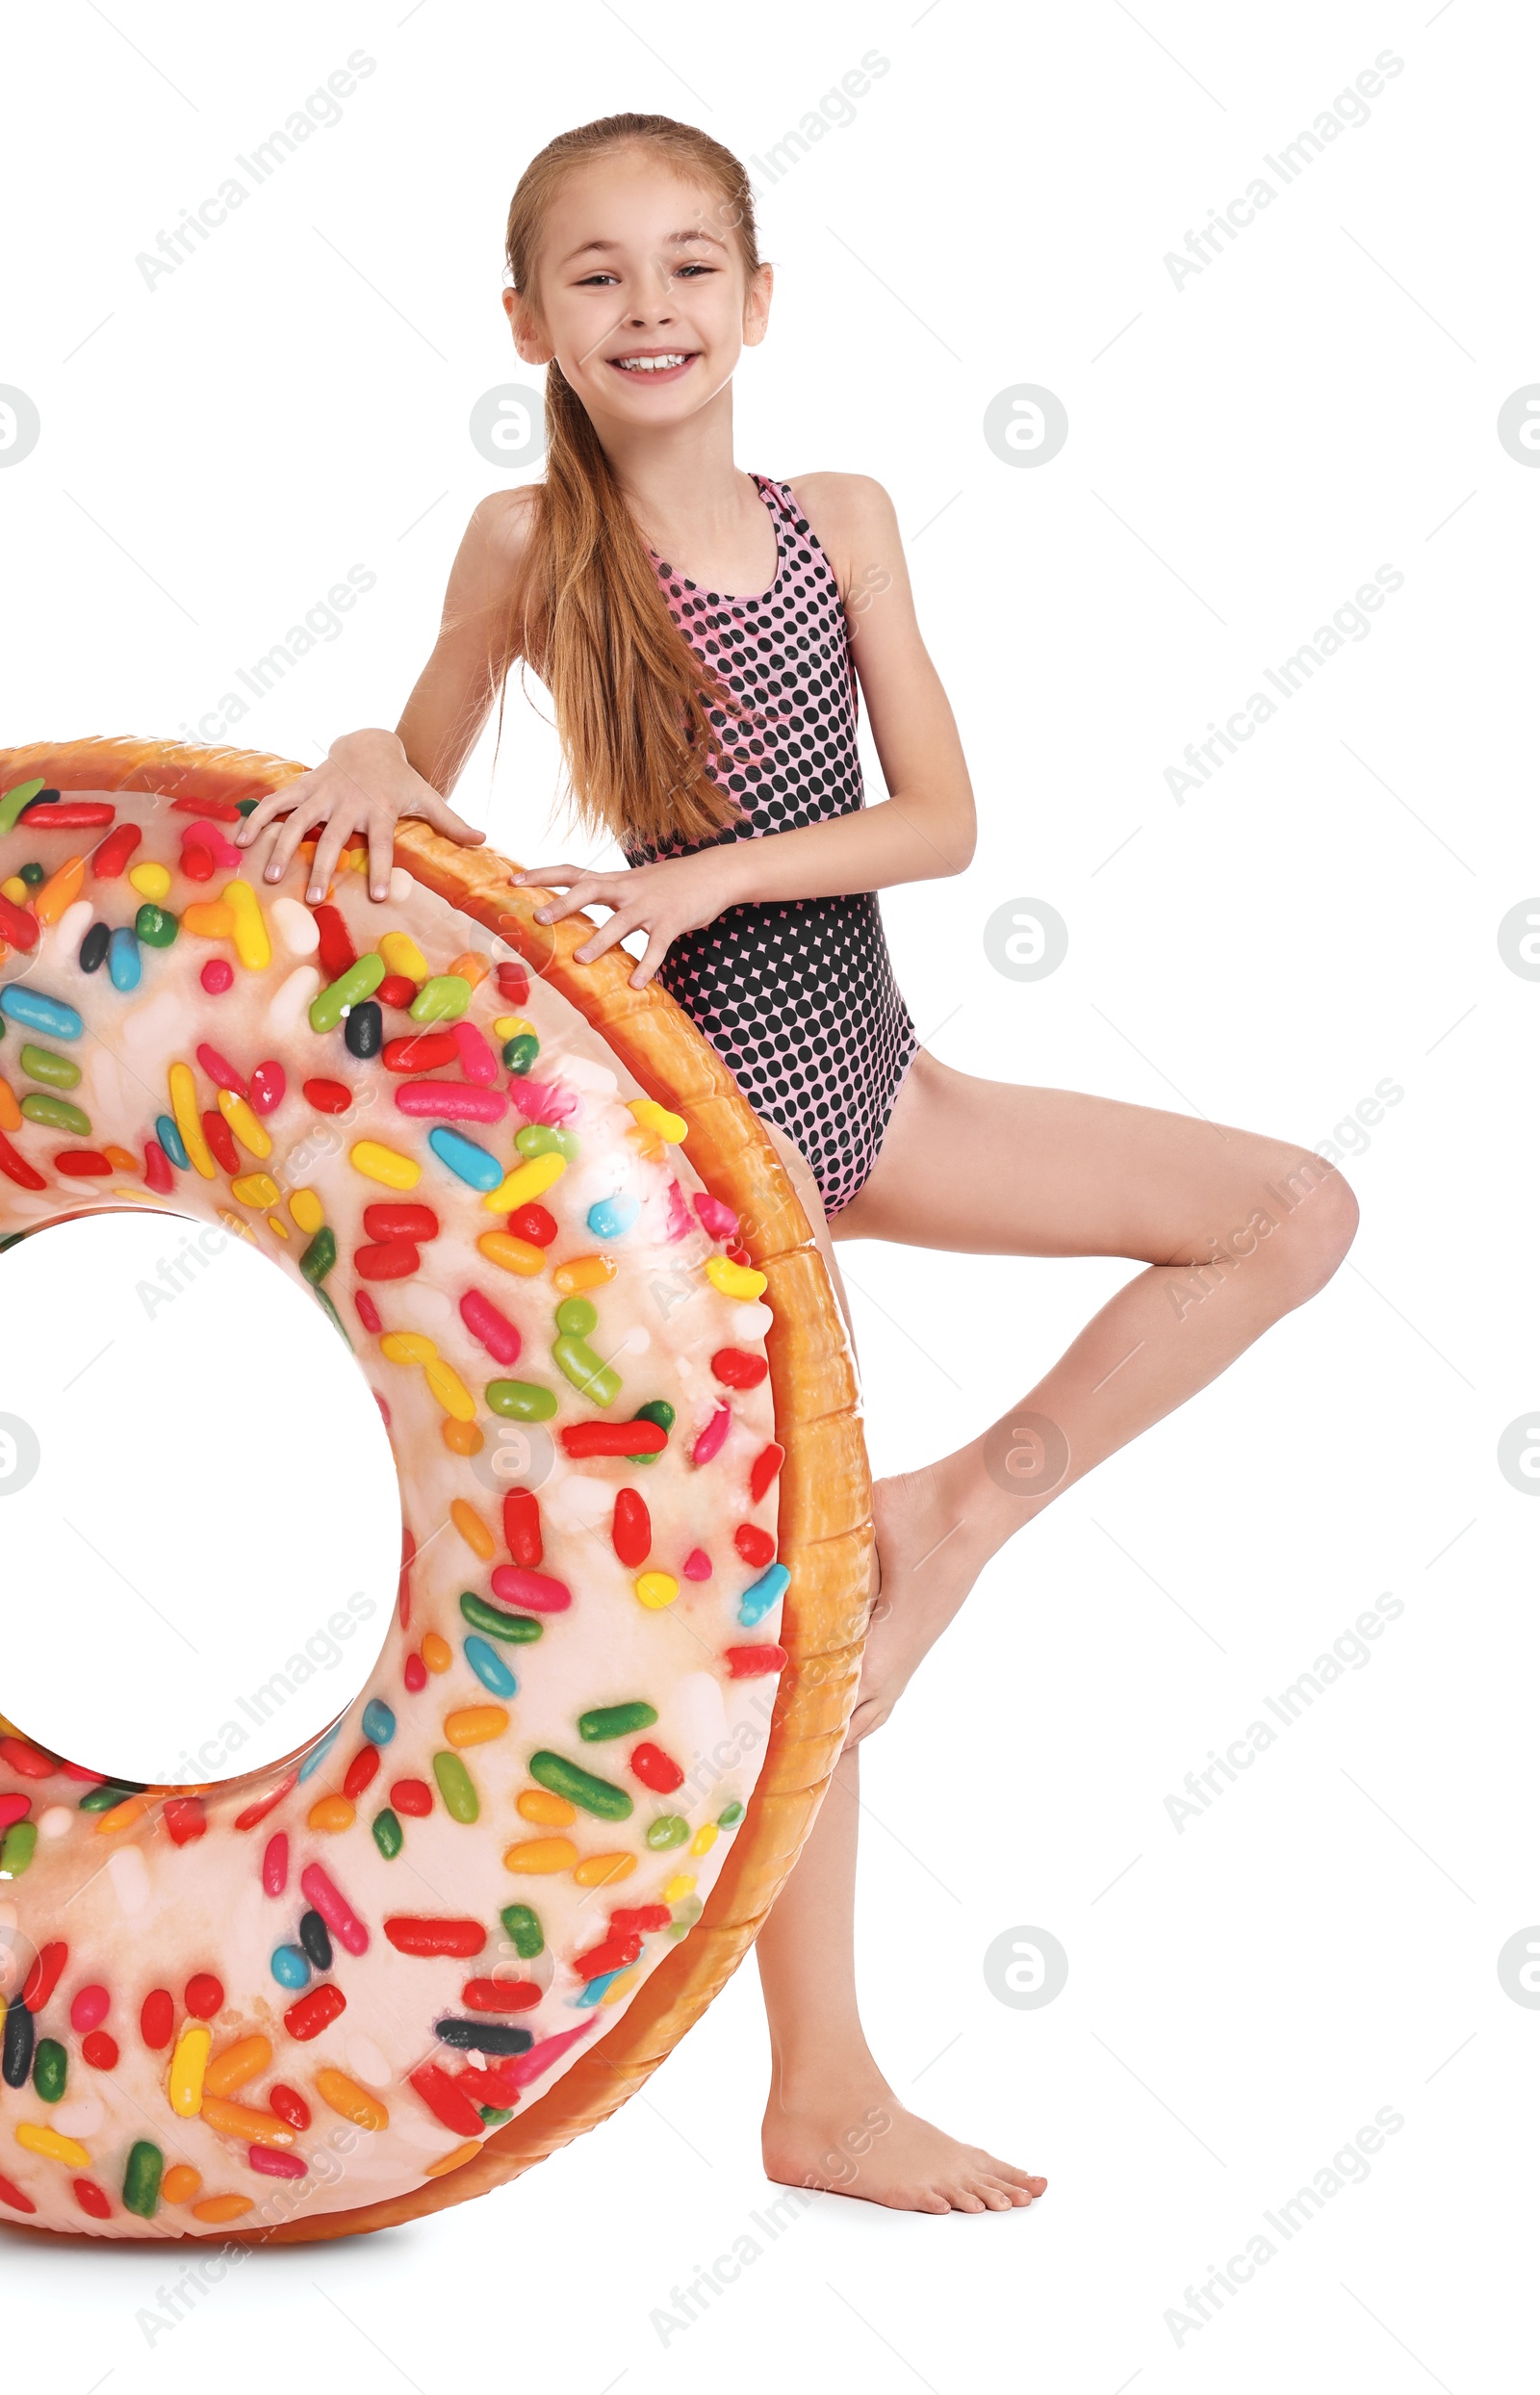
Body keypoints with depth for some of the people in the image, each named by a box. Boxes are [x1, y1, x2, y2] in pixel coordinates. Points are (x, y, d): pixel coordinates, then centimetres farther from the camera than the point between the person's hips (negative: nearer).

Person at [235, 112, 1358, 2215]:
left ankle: (964, 1507, 8)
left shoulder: (842, 523, 2)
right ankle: (824, 2096, 13)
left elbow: (943, 820, -4)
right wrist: (371, 760, -16)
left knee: (1299, 1217, 3)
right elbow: (432, 773, 7)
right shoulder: (530, 543, -7)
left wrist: (714, 870, -17)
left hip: (869, 1075, 5)